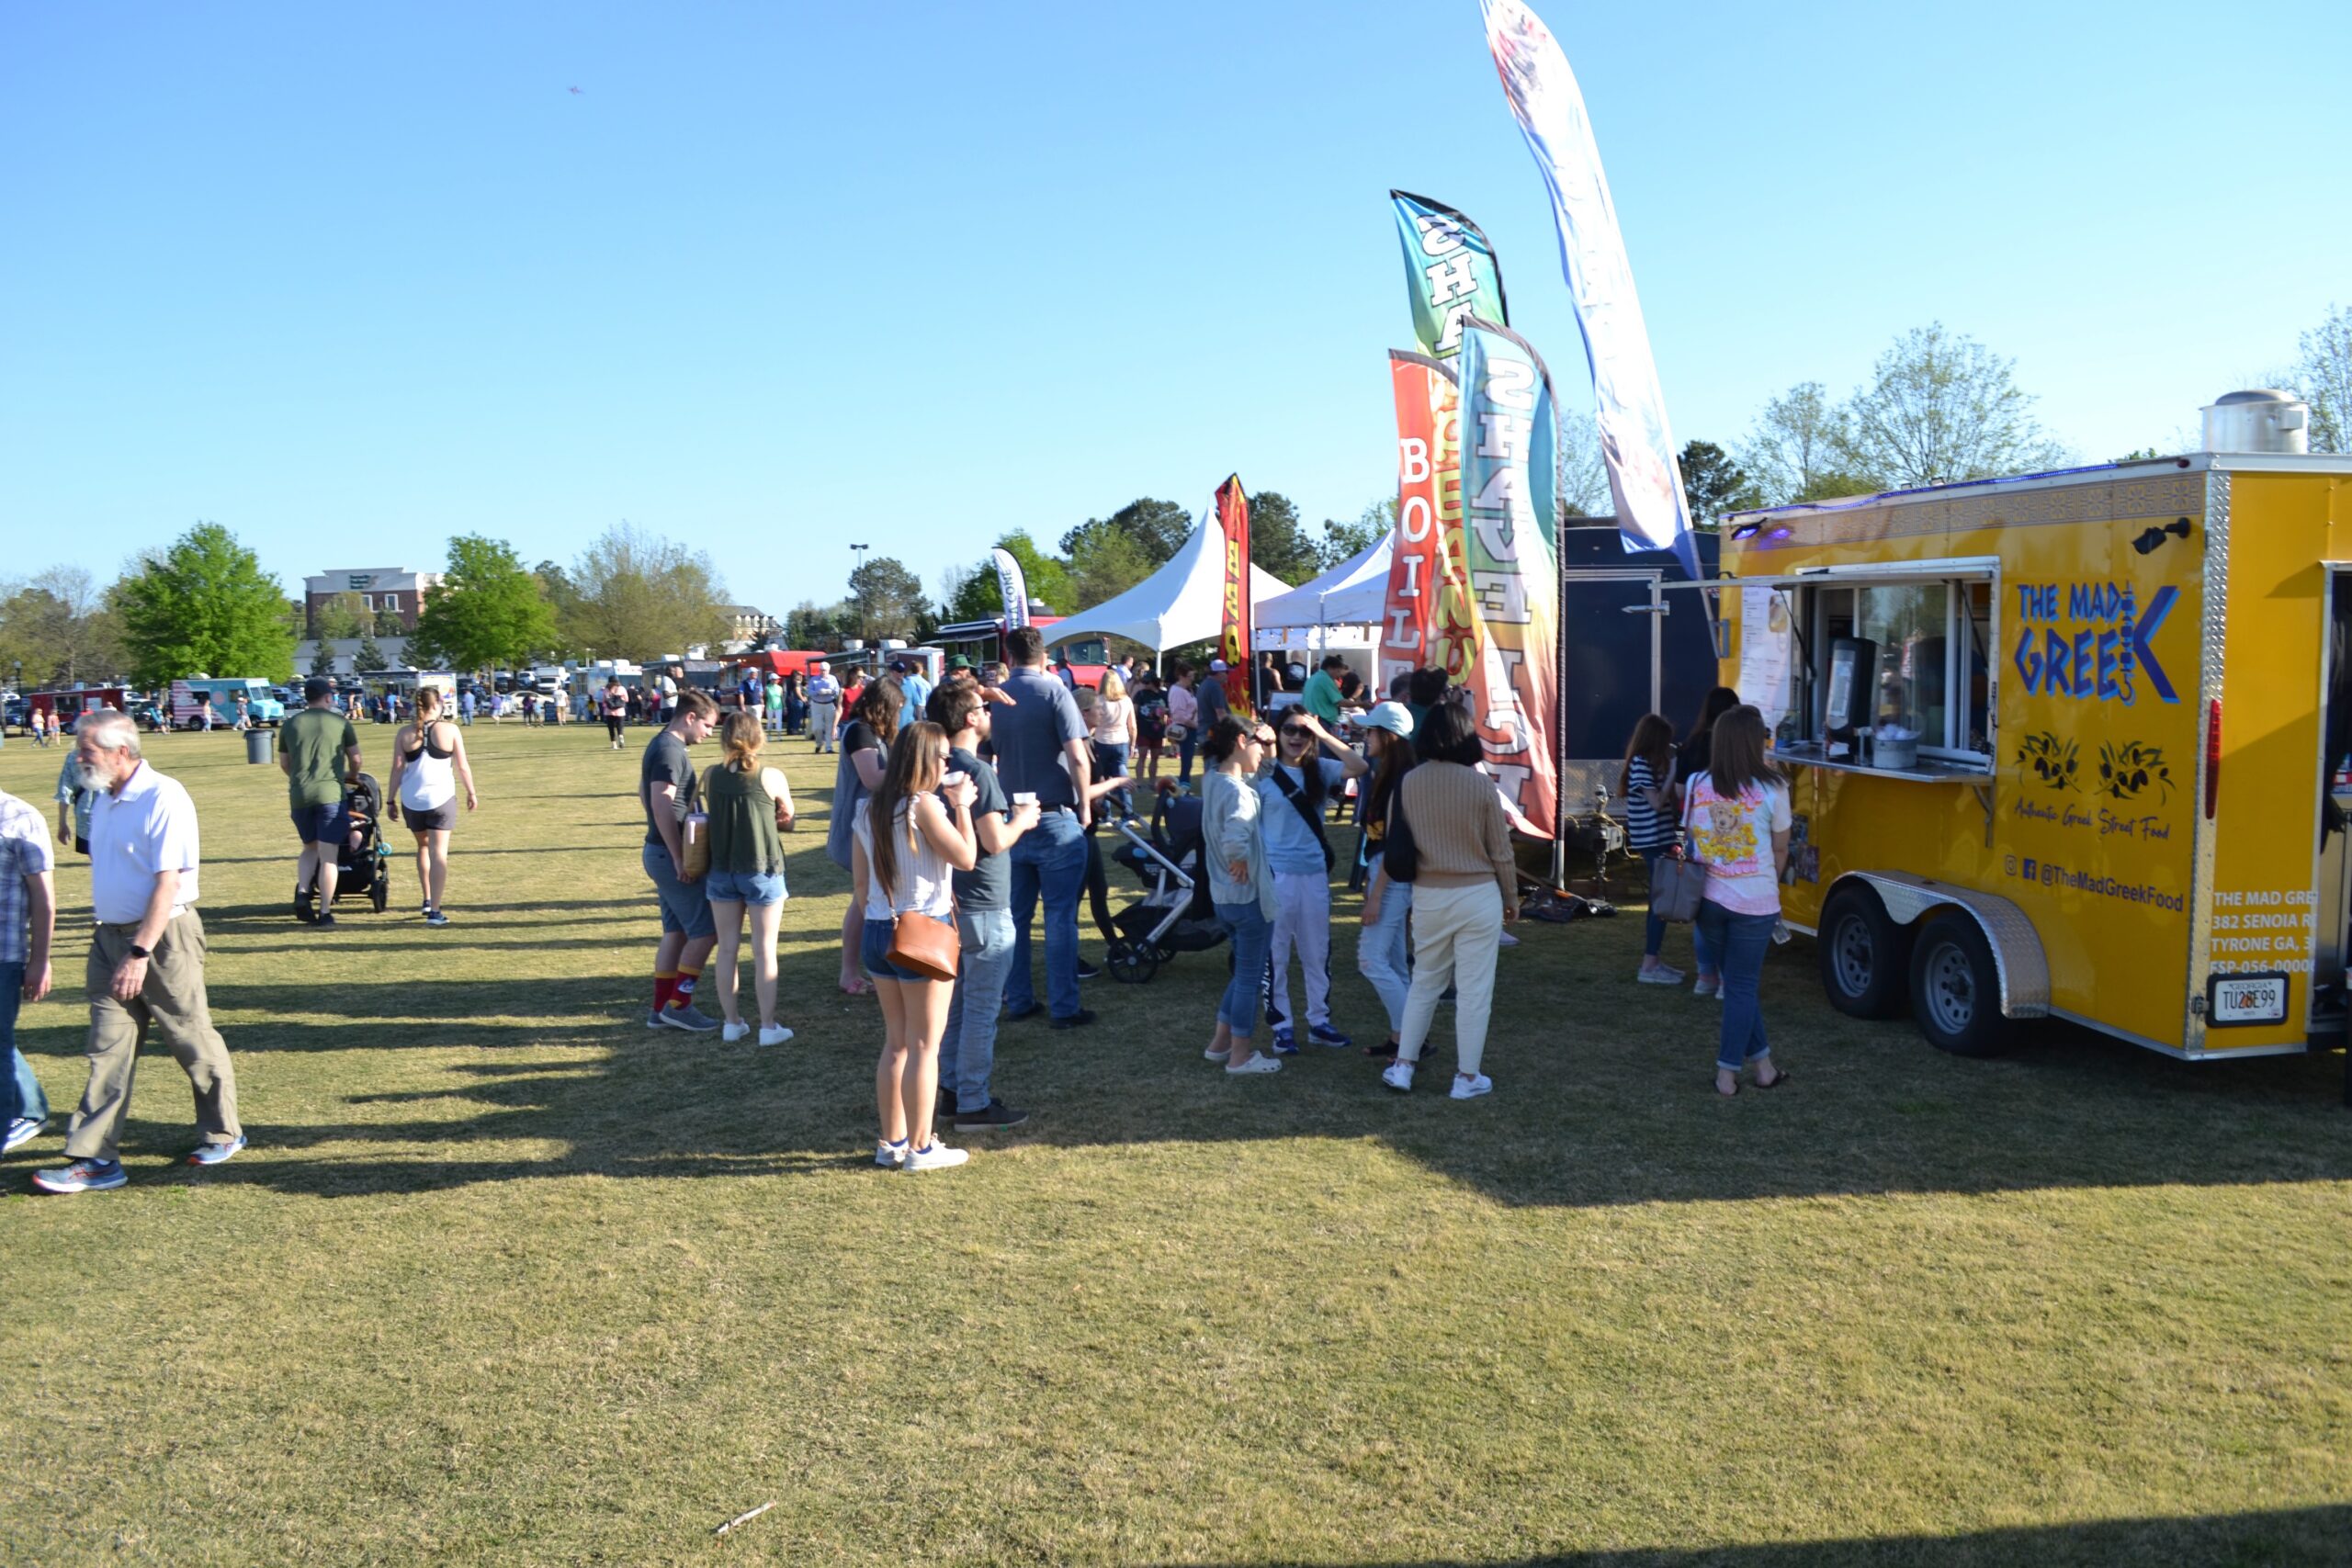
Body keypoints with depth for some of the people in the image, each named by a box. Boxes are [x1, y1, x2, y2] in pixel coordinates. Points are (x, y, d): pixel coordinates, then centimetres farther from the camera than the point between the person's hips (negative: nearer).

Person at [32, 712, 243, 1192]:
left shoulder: (163, 798, -16)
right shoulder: (103, 802, 10)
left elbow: (168, 883, -20)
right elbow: (106, 877, 16)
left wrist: (139, 953, -22)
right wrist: (102, 948, 16)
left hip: (163, 936, -7)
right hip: (110, 936, 7)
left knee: (193, 1040, 5)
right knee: (108, 1047, 5)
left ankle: (223, 1133, 21)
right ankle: (95, 1157, 6)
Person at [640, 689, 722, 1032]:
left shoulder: (661, 744, 14)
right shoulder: (670, 749, -18)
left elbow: (645, 795, 26)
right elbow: (662, 805, -27)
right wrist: (679, 858, -24)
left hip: (662, 852, 10)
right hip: (670, 855, -10)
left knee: (676, 932, 13)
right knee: (705, 930, -4)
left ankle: (661, 1010, 17)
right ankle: (678, 1004, 1)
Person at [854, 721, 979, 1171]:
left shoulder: (868, 808, 8)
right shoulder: (923, 804, -16)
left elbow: (861, 879, 12)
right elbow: (966, 858, -14)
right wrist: (961, 806, -4)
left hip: (878, 930, 8)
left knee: (895, 1042, 17)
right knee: (924, 1045, 2)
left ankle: (891, 1141, 23)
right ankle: (920, 1148, 9)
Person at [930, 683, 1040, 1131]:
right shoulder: (978, 771, -20)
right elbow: (995, 841, -23)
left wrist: (1008, 817, 17)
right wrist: (1021, 820, -5)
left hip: (949, 904, 9)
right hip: (983, 909, -9)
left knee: (954, 1002, 18)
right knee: (981, 1010, -1)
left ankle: (952, 1087, 28)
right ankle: (974, 1104, 5)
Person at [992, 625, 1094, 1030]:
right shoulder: (1054, 691, -9)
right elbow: (1078, 757, -16)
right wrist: (1084, 806, -4)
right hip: (1055, 819, -4)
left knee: (1014, 916, 12)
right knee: (1060, 917, 1)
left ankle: (1018, 1001, 18)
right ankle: (1064, 1008, 4)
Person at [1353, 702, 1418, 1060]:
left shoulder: (1400, 779, -18)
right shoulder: (1387, 774, 12)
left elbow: (1394, 842, -20)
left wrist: (1375, 895, -20)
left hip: (1392, 876, -10)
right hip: (1383, 870, 10)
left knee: (1372, 959, -8)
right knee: (1393, 961, 13)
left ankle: (1409, 1037, -4)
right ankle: (1400, 1037, 19)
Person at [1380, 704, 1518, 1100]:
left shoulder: (1407, 784, -5)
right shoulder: (1480, 784, -11)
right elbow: (1500, 850, -3)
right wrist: (1511, 897, 10)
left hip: (1428, 896, 3)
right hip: (1478, 895, -3)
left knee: (1424, 982, 18)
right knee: (1474, 989, 6)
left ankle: (1403, 1065, 18)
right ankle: (1467, 1077, 12)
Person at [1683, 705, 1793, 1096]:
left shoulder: (1697, 785, -2)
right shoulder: (1771, 789, -10)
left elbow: (1690, 838, 6)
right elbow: (1781, 850, -1)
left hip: (1708, 898, 3)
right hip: (1755, 901, -3)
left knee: (1738, 981, 17)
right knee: (1742, 986, 7)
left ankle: (1761, 1060, 24)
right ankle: (1727, 1071, 11)